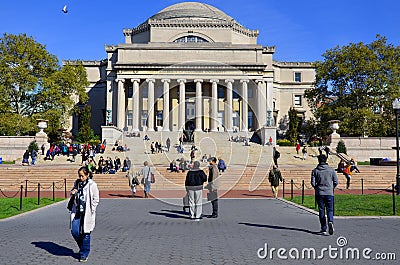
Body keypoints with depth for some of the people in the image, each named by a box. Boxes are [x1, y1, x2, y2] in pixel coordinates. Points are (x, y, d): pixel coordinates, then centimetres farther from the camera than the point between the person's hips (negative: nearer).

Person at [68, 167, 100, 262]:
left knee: (85, 233, 1)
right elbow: (72, 194, 22)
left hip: (87, 213, -4)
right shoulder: (77, 183, 7)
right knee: (74, 231, 0)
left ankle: (84, 254, 16)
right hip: (77, 211, 4)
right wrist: (72, 192, -1)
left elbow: (96, 200, -3)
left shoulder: (92, 185, -7)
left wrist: (91, 211, -9)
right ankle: (83, 247, 27)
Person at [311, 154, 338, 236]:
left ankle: (324, 229, 9)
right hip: (329, 193, 0)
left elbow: (313, 183, -5)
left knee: (321, 211, 8)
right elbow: (336, 182, 0)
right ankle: (330, 221, -21)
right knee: (330, 210, 8)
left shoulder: (315, 171, -1)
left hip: (319, 193, 0)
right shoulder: (331, 170, 0)